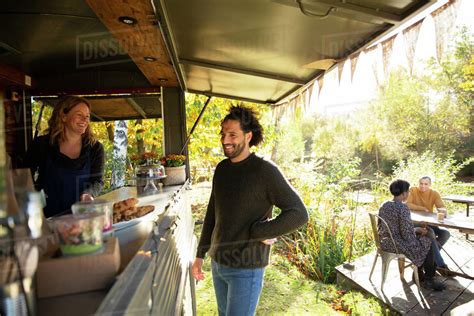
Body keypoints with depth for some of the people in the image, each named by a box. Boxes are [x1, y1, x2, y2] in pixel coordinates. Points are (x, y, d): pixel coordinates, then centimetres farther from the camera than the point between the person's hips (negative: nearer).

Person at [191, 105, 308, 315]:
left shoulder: (265, 171, -19)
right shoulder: (221, 169, 2)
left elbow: (298, 214, -22)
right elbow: (212, 213, 9)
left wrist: (256, 233, -21)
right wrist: (200, 254, 10)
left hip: (246, 268, -6)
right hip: (218, 262, 7)